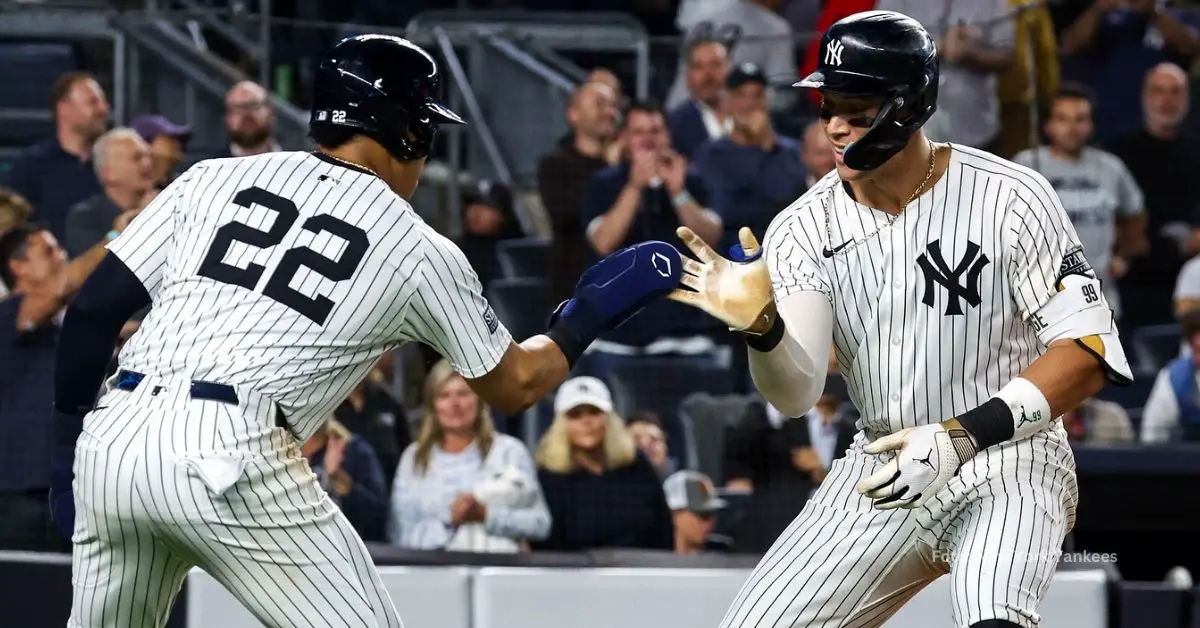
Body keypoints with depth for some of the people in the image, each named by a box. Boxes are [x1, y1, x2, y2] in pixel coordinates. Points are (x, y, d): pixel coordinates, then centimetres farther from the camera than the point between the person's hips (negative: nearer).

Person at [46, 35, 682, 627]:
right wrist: (588, 312, 37)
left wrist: (67, 439, 20)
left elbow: (93, 308, 11)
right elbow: (515, 385, 21)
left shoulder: (216, 178, 16)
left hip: (111, 435, 5)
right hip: (232, 459, -4)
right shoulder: (419, 251, 10)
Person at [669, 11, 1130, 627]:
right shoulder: (803, 228, -3)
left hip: (1008, 457, -5)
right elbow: (795, 394, -12)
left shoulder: (1011, 199, -13)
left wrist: (959, 436, -21)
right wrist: (761, 326, -34)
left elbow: (1087, 346, -13)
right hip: (880, 463, 5)